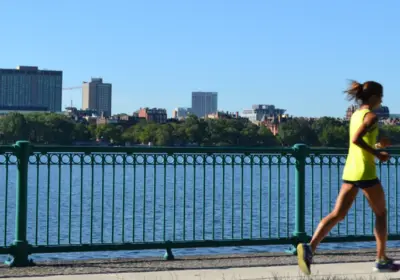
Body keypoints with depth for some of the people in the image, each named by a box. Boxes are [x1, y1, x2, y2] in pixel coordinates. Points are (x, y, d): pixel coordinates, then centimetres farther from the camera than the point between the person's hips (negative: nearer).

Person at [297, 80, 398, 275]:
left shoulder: (355, 115, 16)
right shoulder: (371, 116, -9)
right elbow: (356, 139, -23)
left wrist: (376, 146, 22)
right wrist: (377, 154, -16)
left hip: (349, 171, 7)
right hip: (365, 172, -7)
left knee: (337, 214, 0)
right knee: (381, 214, 11)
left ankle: (310, 247, -19)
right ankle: (382, 260, 16)